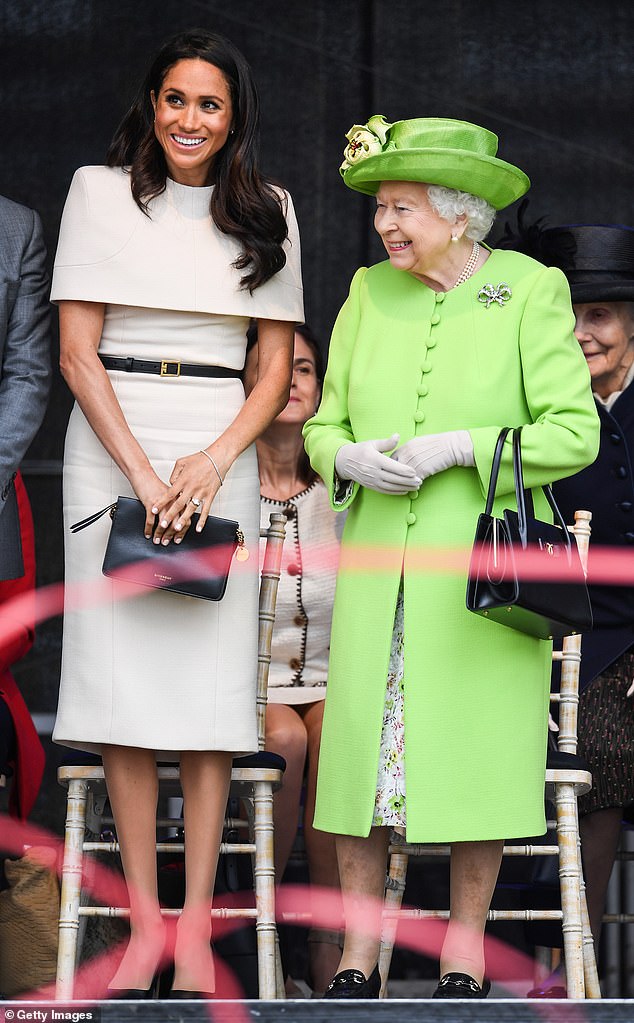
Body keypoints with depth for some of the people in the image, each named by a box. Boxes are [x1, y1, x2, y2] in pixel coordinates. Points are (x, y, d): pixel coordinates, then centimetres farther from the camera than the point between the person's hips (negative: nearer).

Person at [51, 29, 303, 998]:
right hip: (112, 445, -1)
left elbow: (277, 368, 9)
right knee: (120, 668, -6)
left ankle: (195, 925, -4)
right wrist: (142, 474, -10)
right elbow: (77, 351, 0)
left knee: (210, 675, -5)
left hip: (220, 451, 1)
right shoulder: (100, 193, 5)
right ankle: (144, 919, -1)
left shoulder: (266, 211, 11)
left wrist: (215, 462, -7)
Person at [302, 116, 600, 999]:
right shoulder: (371, 295, 9)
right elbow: (324, 424, 13)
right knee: (360, 750, -1)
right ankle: (358, 960, 6)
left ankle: (464, 960, 10)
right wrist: (350, 458, -10)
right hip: (380, 563, 3)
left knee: (475, 753, -2)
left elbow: (574, 431, -7)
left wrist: (457, 447, -16)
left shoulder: (530, 293, -3)